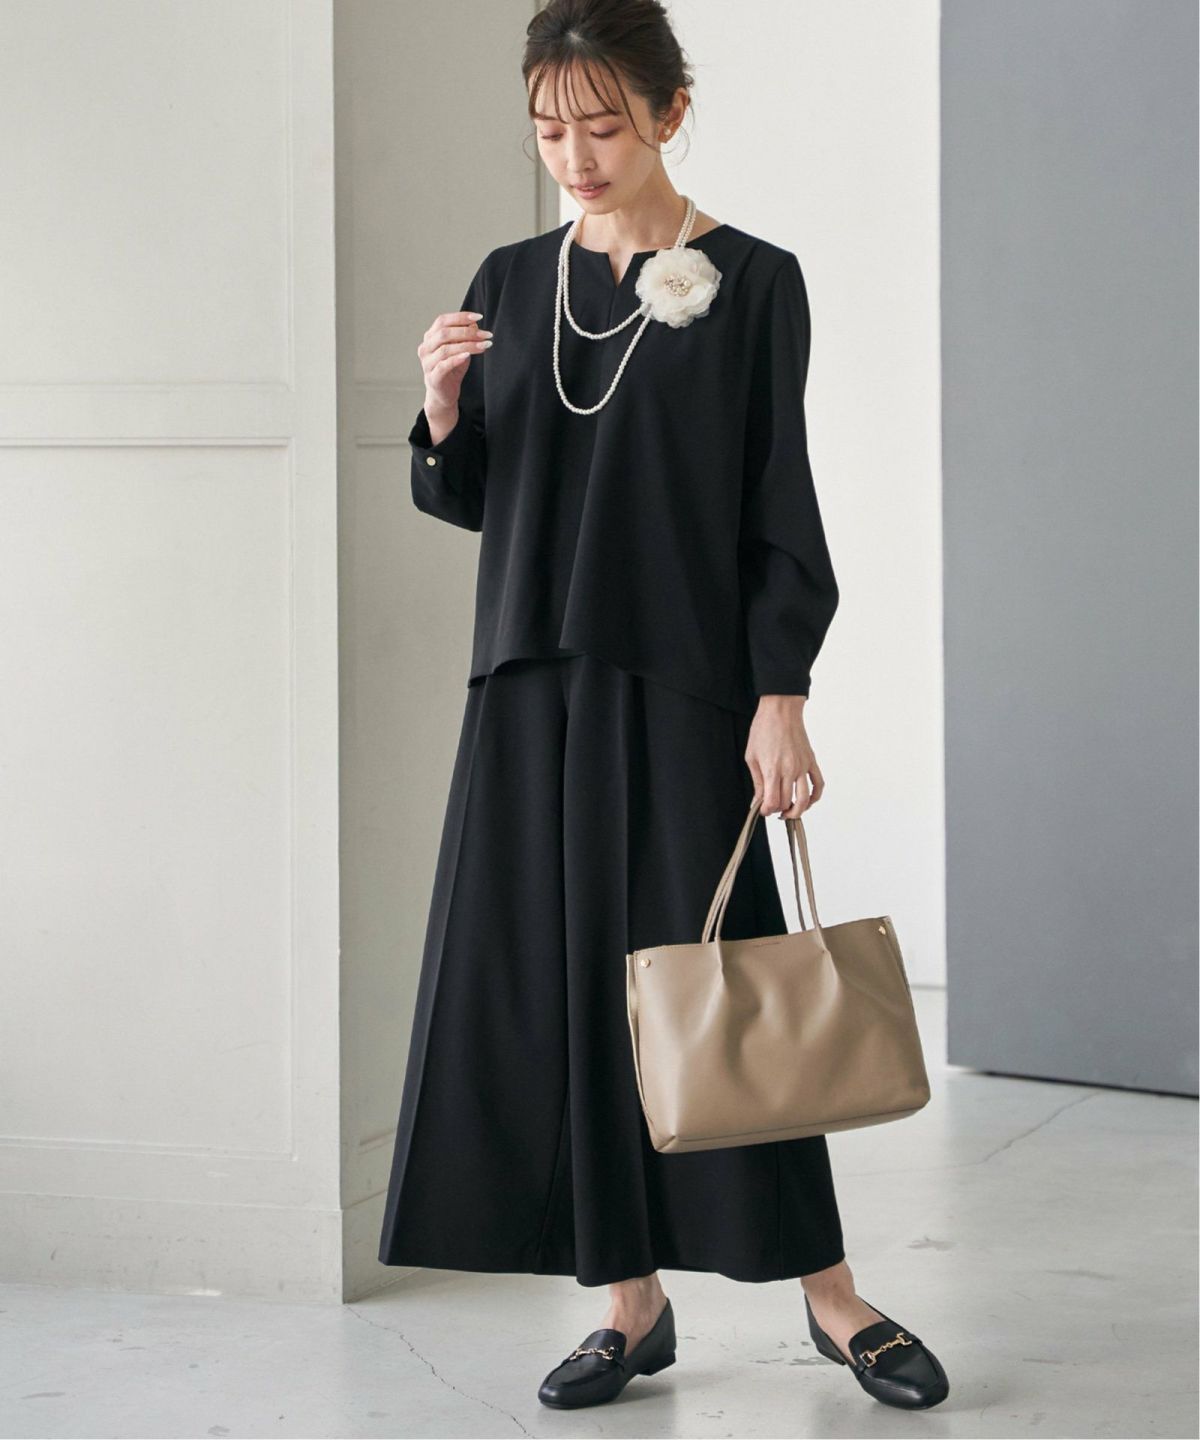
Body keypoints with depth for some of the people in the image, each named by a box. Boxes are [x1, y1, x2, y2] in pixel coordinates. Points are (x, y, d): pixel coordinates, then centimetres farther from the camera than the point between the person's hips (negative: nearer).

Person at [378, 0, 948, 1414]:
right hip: (532, 686, 4)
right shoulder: (511, 283, 10)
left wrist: (780, 699, -11)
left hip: (683, 683, -4)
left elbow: (781, 507, -4)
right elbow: (468, 499, 14)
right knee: (550, 983, 3)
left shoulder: (750, 282, -2)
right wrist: (443, 413, -7)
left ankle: (827, 1291, 10)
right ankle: (631, 1299, 15)